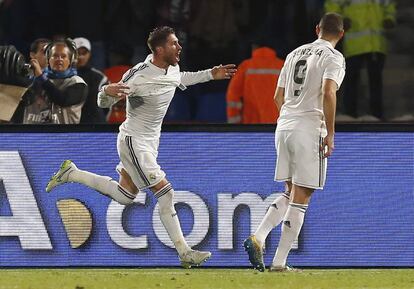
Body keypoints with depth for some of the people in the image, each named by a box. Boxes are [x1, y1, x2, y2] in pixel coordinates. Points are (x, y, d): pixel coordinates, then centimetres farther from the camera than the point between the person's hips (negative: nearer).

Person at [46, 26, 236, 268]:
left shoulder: (172, 69, -2)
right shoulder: (139, 76, -27)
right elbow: (103, 103, -20)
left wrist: (211, 74, 19)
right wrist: (108, 91, -43)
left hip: (151, 140, 9)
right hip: (134, 141, -9)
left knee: (124, 196, 20)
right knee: (165, 192, -14)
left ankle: (71, 173, 35)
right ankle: (185, 253, -10)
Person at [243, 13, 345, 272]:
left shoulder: (295, 54, 16)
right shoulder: (333, 57, -5)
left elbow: (278, 97, 19)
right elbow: (329, 93, -19)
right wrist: (330, 133, -17)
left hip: (284, 125, 7)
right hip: (310, 129, -6)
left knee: (291, 194, 17)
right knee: (301, 199, -1)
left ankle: (258, 238, -2)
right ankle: (279, 262, -3)